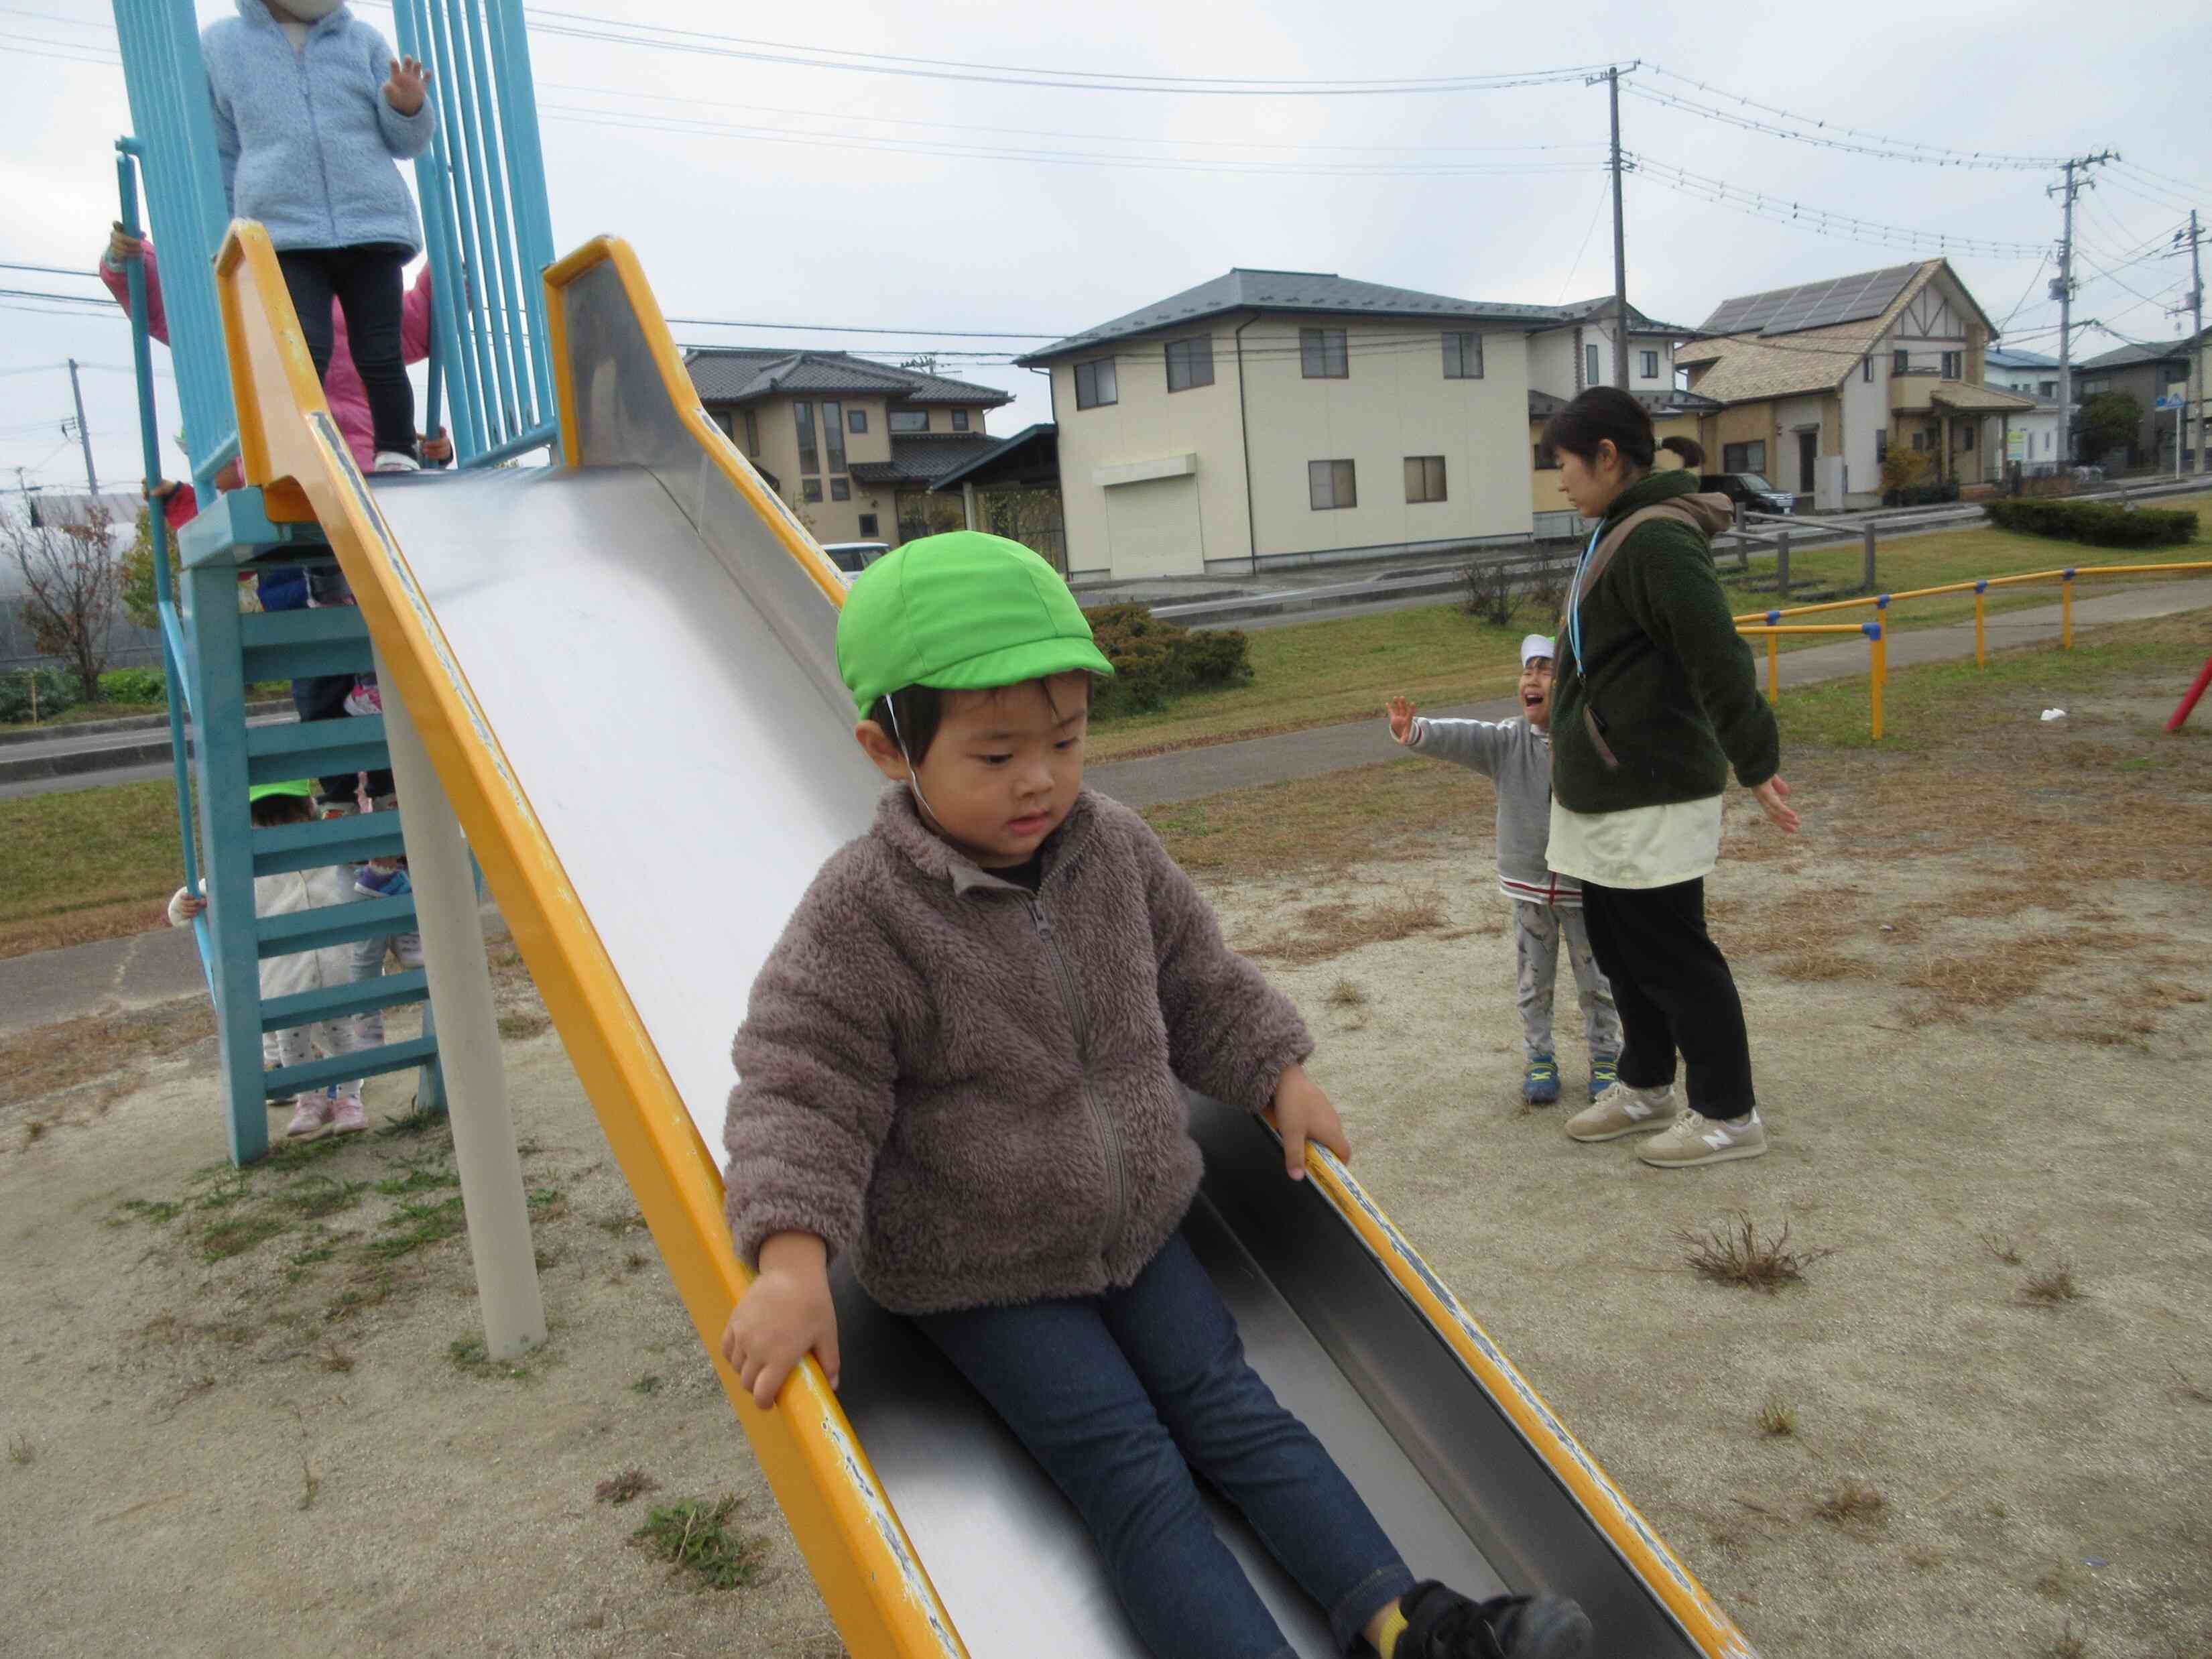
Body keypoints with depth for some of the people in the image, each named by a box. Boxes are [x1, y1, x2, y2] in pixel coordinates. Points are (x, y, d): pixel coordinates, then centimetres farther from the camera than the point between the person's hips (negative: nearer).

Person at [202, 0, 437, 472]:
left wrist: (407, 106, -8)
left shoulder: (362, 39, 16)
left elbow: (407, 144, 14)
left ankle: (397, 460, 2)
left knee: (380, 356, -3)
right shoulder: (220, 43, 16)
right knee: (304, 353, -17)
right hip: (284, 232, -1)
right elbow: (220, 152, 17)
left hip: (373, 225, 1)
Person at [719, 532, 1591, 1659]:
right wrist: (793, 1262, -33)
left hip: (1132, 1225, 5)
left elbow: (1199, 984, 11)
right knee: (1129, 1470, -12)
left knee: (1232, 1410, 1)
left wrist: (1282, 1078, 7)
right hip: (978, 1275, -5)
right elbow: (800, 1089, -22)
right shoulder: (863, 915, -21)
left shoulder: (1115, 848, -4)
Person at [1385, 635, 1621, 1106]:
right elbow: (1461, 738, -20)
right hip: (1528, 888, 2)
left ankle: (1605, 1057, 28)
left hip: (1584, 887, -2)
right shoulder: (1509, 741, -5)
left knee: (1597, 981, 11)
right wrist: (1414, 731, -37)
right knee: (1535, 981, 13)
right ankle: (1540, 1058, 28)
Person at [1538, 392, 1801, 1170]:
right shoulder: (1621, 532, 12)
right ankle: (1645, 1086, 34)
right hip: (1606, 791, 10)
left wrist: (1756, 764, -25)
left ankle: (1728, 1116, 15)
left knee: (1672, 957, 1)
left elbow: (1719, 660, -26)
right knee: (1620, 949, 19)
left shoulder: (1657, 540, -21)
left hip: (1650, 799, -10)